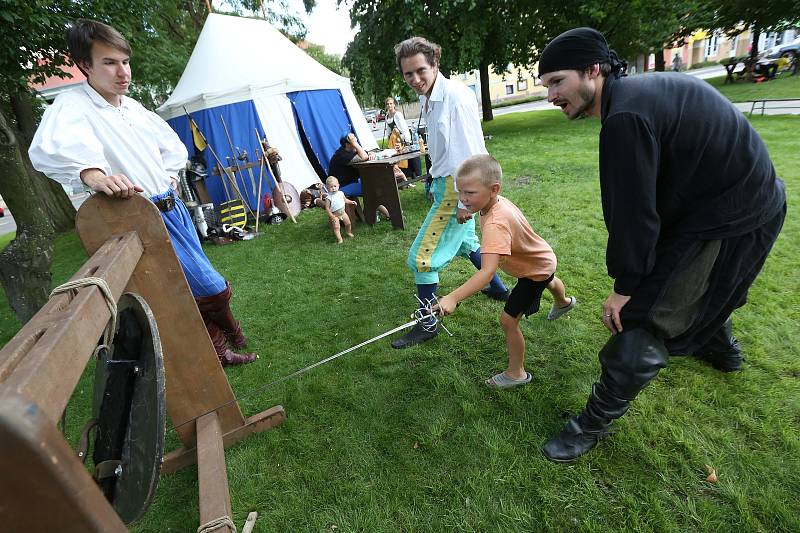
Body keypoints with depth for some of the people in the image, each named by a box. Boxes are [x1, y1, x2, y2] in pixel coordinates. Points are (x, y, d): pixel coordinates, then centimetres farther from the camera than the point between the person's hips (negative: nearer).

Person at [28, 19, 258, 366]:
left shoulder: (132, 105, 11)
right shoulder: (73, 106, -13)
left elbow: (172, 144, 24)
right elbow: (48, 148, -35)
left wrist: (170, 177, 10)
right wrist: (94, 176, -53)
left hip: (174, 207, 8)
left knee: (197, 291, 17)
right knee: (213, 289, -6)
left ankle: (217, 350, 35)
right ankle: (228, 334, 25)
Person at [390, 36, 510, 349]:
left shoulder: (456, 96, -19)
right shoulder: (427, 99, 8)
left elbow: (472, 152, -22)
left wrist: (464, 201, -23)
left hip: (456, 187, -10)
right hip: (444, 183, 10)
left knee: (421, 257, -8)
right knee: (465, 242, 26)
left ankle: (427, 325, 8)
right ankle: (498, 289, 47)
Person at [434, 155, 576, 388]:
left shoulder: (495, 225, -47)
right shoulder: (498, 201, -21)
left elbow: (487, 272, -58)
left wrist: (453, 298, -67)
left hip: (536, 269, -10)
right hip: (541, 258, 10)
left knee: (508, 320, -10)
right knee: (548, 282, 41)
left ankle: (516, 373, 12)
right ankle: (564, 302, 78)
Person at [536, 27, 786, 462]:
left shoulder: (626, 116, -28)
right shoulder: (637, 91, 2)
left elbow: (634, 212, -26)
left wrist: (624, 286, -15)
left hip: (728, 223, -10)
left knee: (644, 322, -7)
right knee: (702, 286, 34)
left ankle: (593, 424, 6)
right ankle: (722, 349, 62)